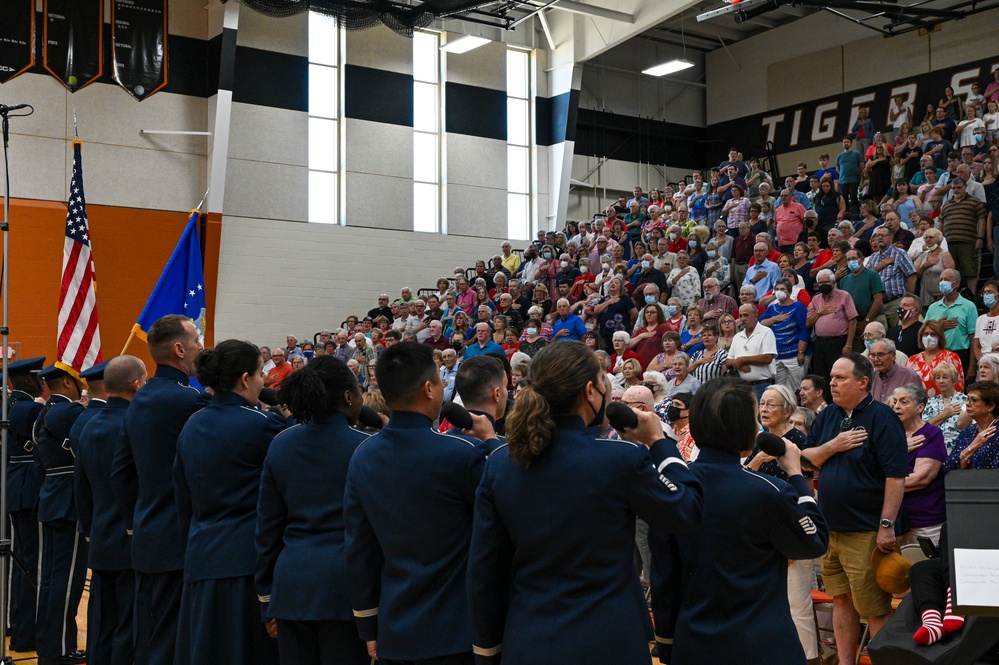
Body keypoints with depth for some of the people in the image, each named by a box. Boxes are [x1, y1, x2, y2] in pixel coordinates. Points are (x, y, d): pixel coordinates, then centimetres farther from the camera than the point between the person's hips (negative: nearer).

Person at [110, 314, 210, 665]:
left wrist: (135, 521, 19)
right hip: (178, 543, -8)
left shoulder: (140, 400, 10)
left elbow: (120, 469, 14)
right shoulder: (188, 400, -17)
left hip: (146, 540, 8)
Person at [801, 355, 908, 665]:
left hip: (866, 532, -7)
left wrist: (887, 525, -18)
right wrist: (833, 446, -8)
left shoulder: (882, 417, -11)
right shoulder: (827, 415, 10)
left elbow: (896, 475, -15)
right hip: (830, 528, 7)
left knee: (874, 607, -2)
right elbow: (806, 458, 11)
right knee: (841, 599, 13)